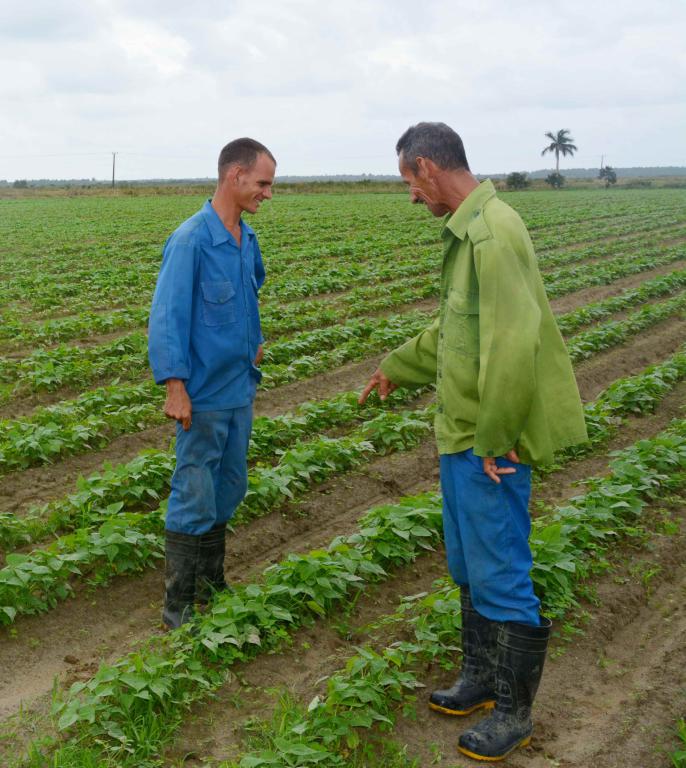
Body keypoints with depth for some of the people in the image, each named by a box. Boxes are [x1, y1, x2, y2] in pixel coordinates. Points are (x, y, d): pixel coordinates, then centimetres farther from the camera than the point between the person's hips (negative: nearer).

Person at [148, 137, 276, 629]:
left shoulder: (247, 238, 7)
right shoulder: (191, 239, -18)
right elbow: (167, 316, -20)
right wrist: (175, 386, -24)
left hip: (240, 389, 8)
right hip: (205, 394, -8)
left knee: (228, 490, 17)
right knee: (194, 498, 0)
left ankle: (212, 586, 33)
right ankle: (178, 607, 13)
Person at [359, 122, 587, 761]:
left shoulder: (493, 233, -22)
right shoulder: (465, 232, 10)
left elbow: (514, 344, -28)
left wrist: (494, 437, -22)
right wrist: (397, 367, 31)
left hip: (489, 444, -10)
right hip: (462, 433, 10)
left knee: (500, 577, 3)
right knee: (468, 566, 21)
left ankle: (514, 712, 22)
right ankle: (480, 680, 39)